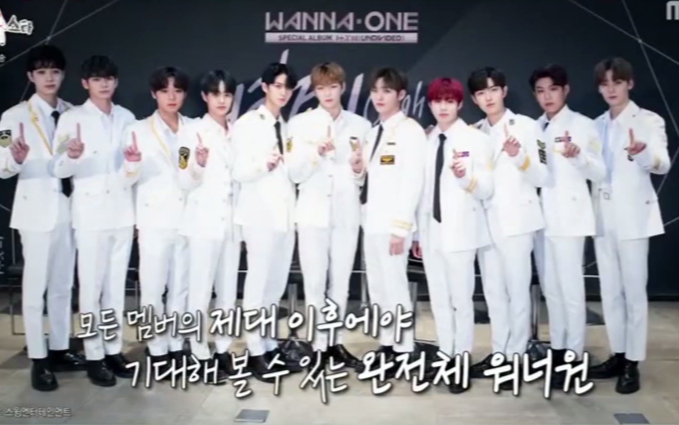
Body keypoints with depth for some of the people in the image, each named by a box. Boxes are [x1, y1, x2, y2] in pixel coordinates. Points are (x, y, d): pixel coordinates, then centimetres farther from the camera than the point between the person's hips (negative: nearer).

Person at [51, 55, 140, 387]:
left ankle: (114, 349, 19)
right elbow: (59, 169, -8)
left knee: (116, 285, 10)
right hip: (91, 213, -4)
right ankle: (94, 356, 9)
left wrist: (134, 162, -11)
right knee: (91, 287, 0)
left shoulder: (127, 118, 9)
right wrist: (72, 156, -29)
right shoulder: (72, 118, -2)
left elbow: (130, 172, 12)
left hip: (122, 211, 4)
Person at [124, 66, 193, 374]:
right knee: (153, 288, -1)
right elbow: (131, 178, -2)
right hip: (155, 220, -2)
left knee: (181, 286, 8)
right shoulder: (139, 130, 2)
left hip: (187, 218, 2)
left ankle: (177, 346, 18)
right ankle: (157, 350, 11)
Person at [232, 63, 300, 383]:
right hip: (260, 213, -6)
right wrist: (265, 164, -27)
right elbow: (240, 172, -10)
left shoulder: (287, 126, 18)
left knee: (277, 284, 10)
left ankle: (270, 346, 18)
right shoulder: (247, 123, -2)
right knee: (258, 283, -6)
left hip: (285, 212, 7)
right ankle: (256, 352, 1)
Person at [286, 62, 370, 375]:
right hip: (313, 212, -2)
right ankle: (319, 347, 8)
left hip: (347, 213, 2)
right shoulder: (301, 123, 2)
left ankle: (335, 342, 21)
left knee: (341, 282, 10)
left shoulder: (360, 125, 6)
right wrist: (316, 153, -19)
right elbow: (295, 174, -3)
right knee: (315, 283, -2)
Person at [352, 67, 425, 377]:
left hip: (393, 223, -8)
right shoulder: (375, 131, 17)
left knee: (394, 286, -4)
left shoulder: (410, 130, -8)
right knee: (377, 288, 12)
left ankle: (403, 352, 6)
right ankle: (386, 346, 21)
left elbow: (412, 181, -15)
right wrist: (358, 170, 0)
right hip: (372, 220, 8)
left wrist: (400, 227, -19)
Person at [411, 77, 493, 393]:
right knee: (438, 300, 9)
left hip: (460, 230, -4)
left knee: (461, 299, -2)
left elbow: (486, 190, -6)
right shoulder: (426, 142, 11)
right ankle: (445, 359, 17)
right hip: (431, 230, 5)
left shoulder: (476, 139, -1)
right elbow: (423, 190, 13)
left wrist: (465, 177, -26)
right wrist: (417, 233, 11)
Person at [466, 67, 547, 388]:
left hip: (515, 219, -5)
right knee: (493, 290, 10)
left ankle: (515, 359, 4)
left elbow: (540, 177, -8)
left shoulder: (525, 126, -3)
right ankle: (498, 354, 18)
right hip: (485, 219, 5)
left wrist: (519, 156, -23)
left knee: (517, 289, -2)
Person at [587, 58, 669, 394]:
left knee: (634, 291, -3)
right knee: (610, 291, 10)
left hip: (632, 215, -6)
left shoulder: (648, 121, -4)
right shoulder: (597, 125, 12)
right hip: (603, 216, 6)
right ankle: (617, 356, 20)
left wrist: (642, 154, -39)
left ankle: (632, 364, 3)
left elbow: (663, 164, -17)